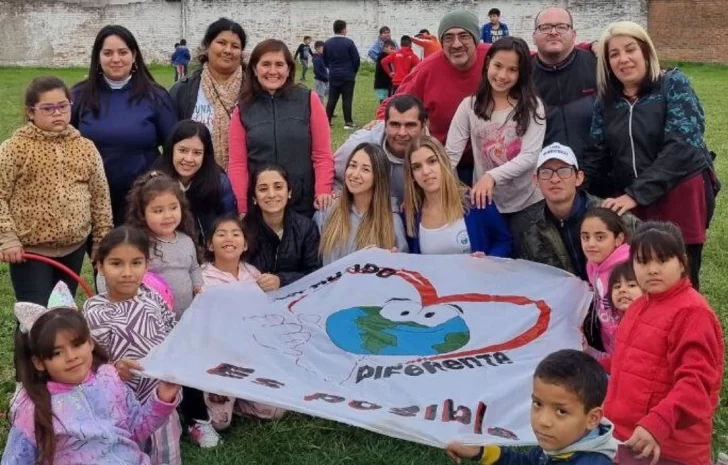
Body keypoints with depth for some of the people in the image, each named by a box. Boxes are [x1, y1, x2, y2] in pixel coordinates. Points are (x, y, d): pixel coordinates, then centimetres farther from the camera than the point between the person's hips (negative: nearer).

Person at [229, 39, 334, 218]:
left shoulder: (309, 100, 0)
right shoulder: (243, 110, 4)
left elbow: (322, 155, -1)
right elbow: (238, 164, 1)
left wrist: (323, 191, -14)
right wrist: (241, 209, -7)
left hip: (304, 206, -1)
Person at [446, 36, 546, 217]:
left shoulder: (532, 106, -8)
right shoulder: (470, 106, -4)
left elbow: (530, 156, -17)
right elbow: (451, 154, -9)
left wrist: (492, 176, -32)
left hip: (528, 204, -1)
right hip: (485, 204, 1)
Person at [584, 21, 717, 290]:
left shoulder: (673, 85, -5)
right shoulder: (606, 102, 8)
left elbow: (681, 145, -16)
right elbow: (597, 156, 6)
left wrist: (637, 194, -22)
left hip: (681, 196, -4)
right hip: (630, 204, 4)